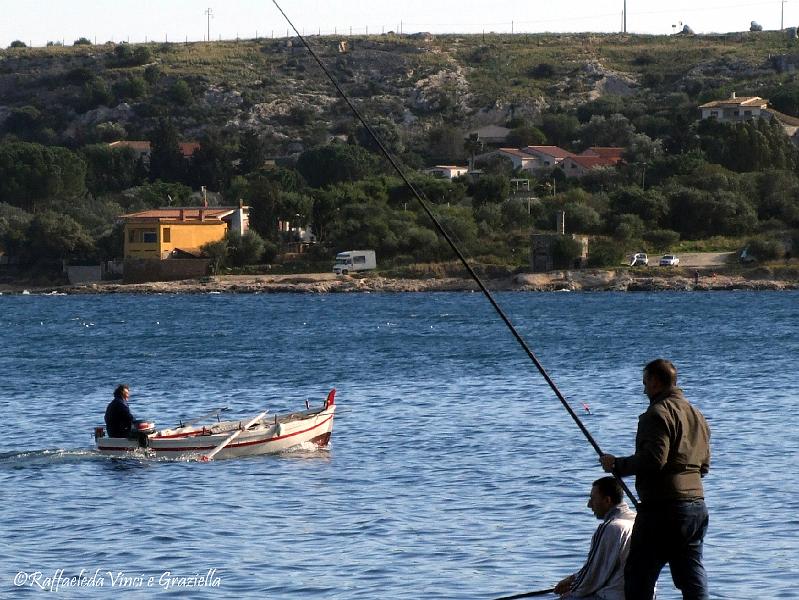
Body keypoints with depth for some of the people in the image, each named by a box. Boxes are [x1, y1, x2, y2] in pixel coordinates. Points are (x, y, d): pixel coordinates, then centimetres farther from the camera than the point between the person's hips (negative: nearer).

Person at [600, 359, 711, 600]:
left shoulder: (658, 413, -10)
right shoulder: (696, 415, 18)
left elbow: (654, 459, -21)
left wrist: (617, 465, -8)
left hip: (662, 508, -8)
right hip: (696, 504, 8)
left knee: (638, 577, -1)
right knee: (693, 576, 7)